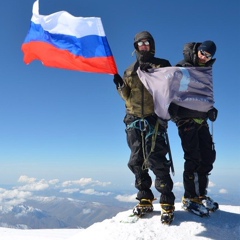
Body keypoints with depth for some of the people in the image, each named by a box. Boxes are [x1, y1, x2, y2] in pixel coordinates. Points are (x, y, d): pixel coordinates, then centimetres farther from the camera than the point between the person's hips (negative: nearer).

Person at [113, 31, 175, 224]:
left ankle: (167, 202, -3)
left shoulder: (162, 65, 11)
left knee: (156, 160, -12)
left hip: (155, 118, -4)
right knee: (137, 162, 4)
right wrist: (121, 86, -3)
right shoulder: (130, 71, 19)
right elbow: (127, 96, 16)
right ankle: (145, 199, 15)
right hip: (134, 120, 4)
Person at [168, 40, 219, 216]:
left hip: (201, 119, 7)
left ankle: (200, 194, 17)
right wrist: (172, 111, -22)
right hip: (186, 118, -7)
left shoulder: (206, 71, 18)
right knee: (193, 158, -9)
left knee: (208, 156, 5)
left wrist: (211, 109, 8)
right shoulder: (183, 67, -3)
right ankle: (189, 198, 0)